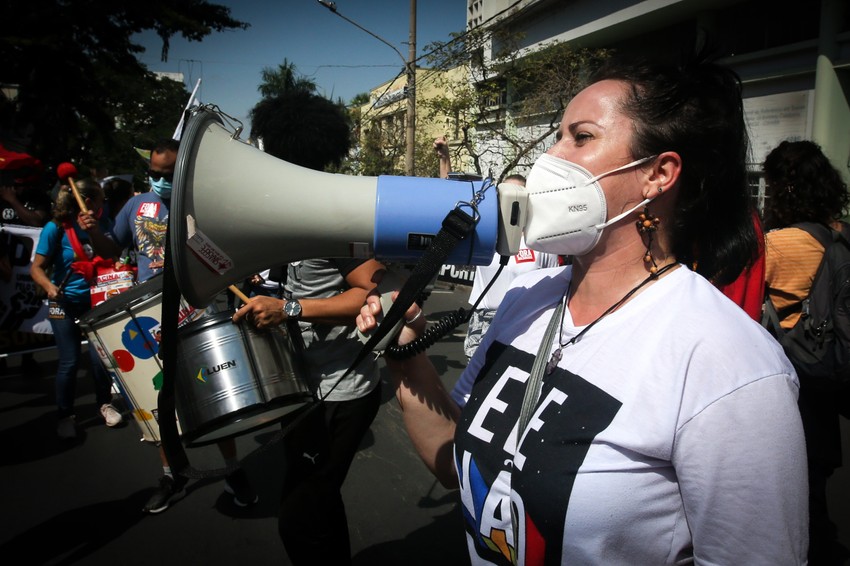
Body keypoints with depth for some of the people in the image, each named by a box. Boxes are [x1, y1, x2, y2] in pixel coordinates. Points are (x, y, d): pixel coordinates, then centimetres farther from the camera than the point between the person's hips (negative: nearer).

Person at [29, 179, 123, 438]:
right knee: (69, 362, 0)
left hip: (96, 301, 4)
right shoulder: (56, 228, -10)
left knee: (100, 357, 1)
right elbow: (37, 267, -13)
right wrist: (49, 286, -29)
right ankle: (65, 415, 19)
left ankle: (105, 404, 23)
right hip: (65, 303, -3)